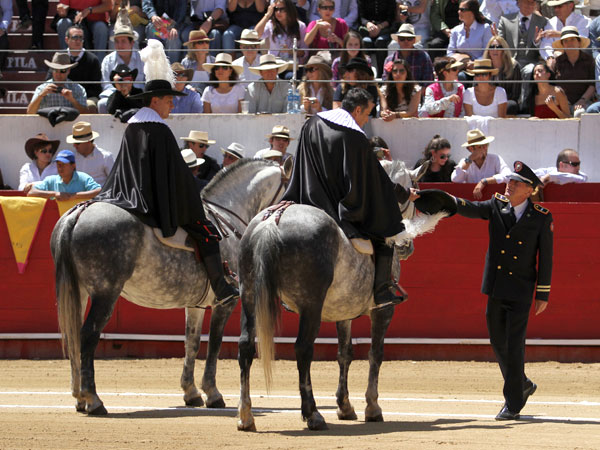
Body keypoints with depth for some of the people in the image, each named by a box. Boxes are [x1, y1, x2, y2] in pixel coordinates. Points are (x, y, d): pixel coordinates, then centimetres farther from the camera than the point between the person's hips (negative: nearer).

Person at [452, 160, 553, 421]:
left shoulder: (541, 218, -5)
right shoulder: (497, 206, 4)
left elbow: (546, 259, -2)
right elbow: (469, 209, -9)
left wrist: (543, 295, -2)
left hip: (520, 291, -4)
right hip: (495, 289, 4)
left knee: (514, 345, -8)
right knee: (498, 342, 12)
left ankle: (513, 404, -1)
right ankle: (522, 385, 34)